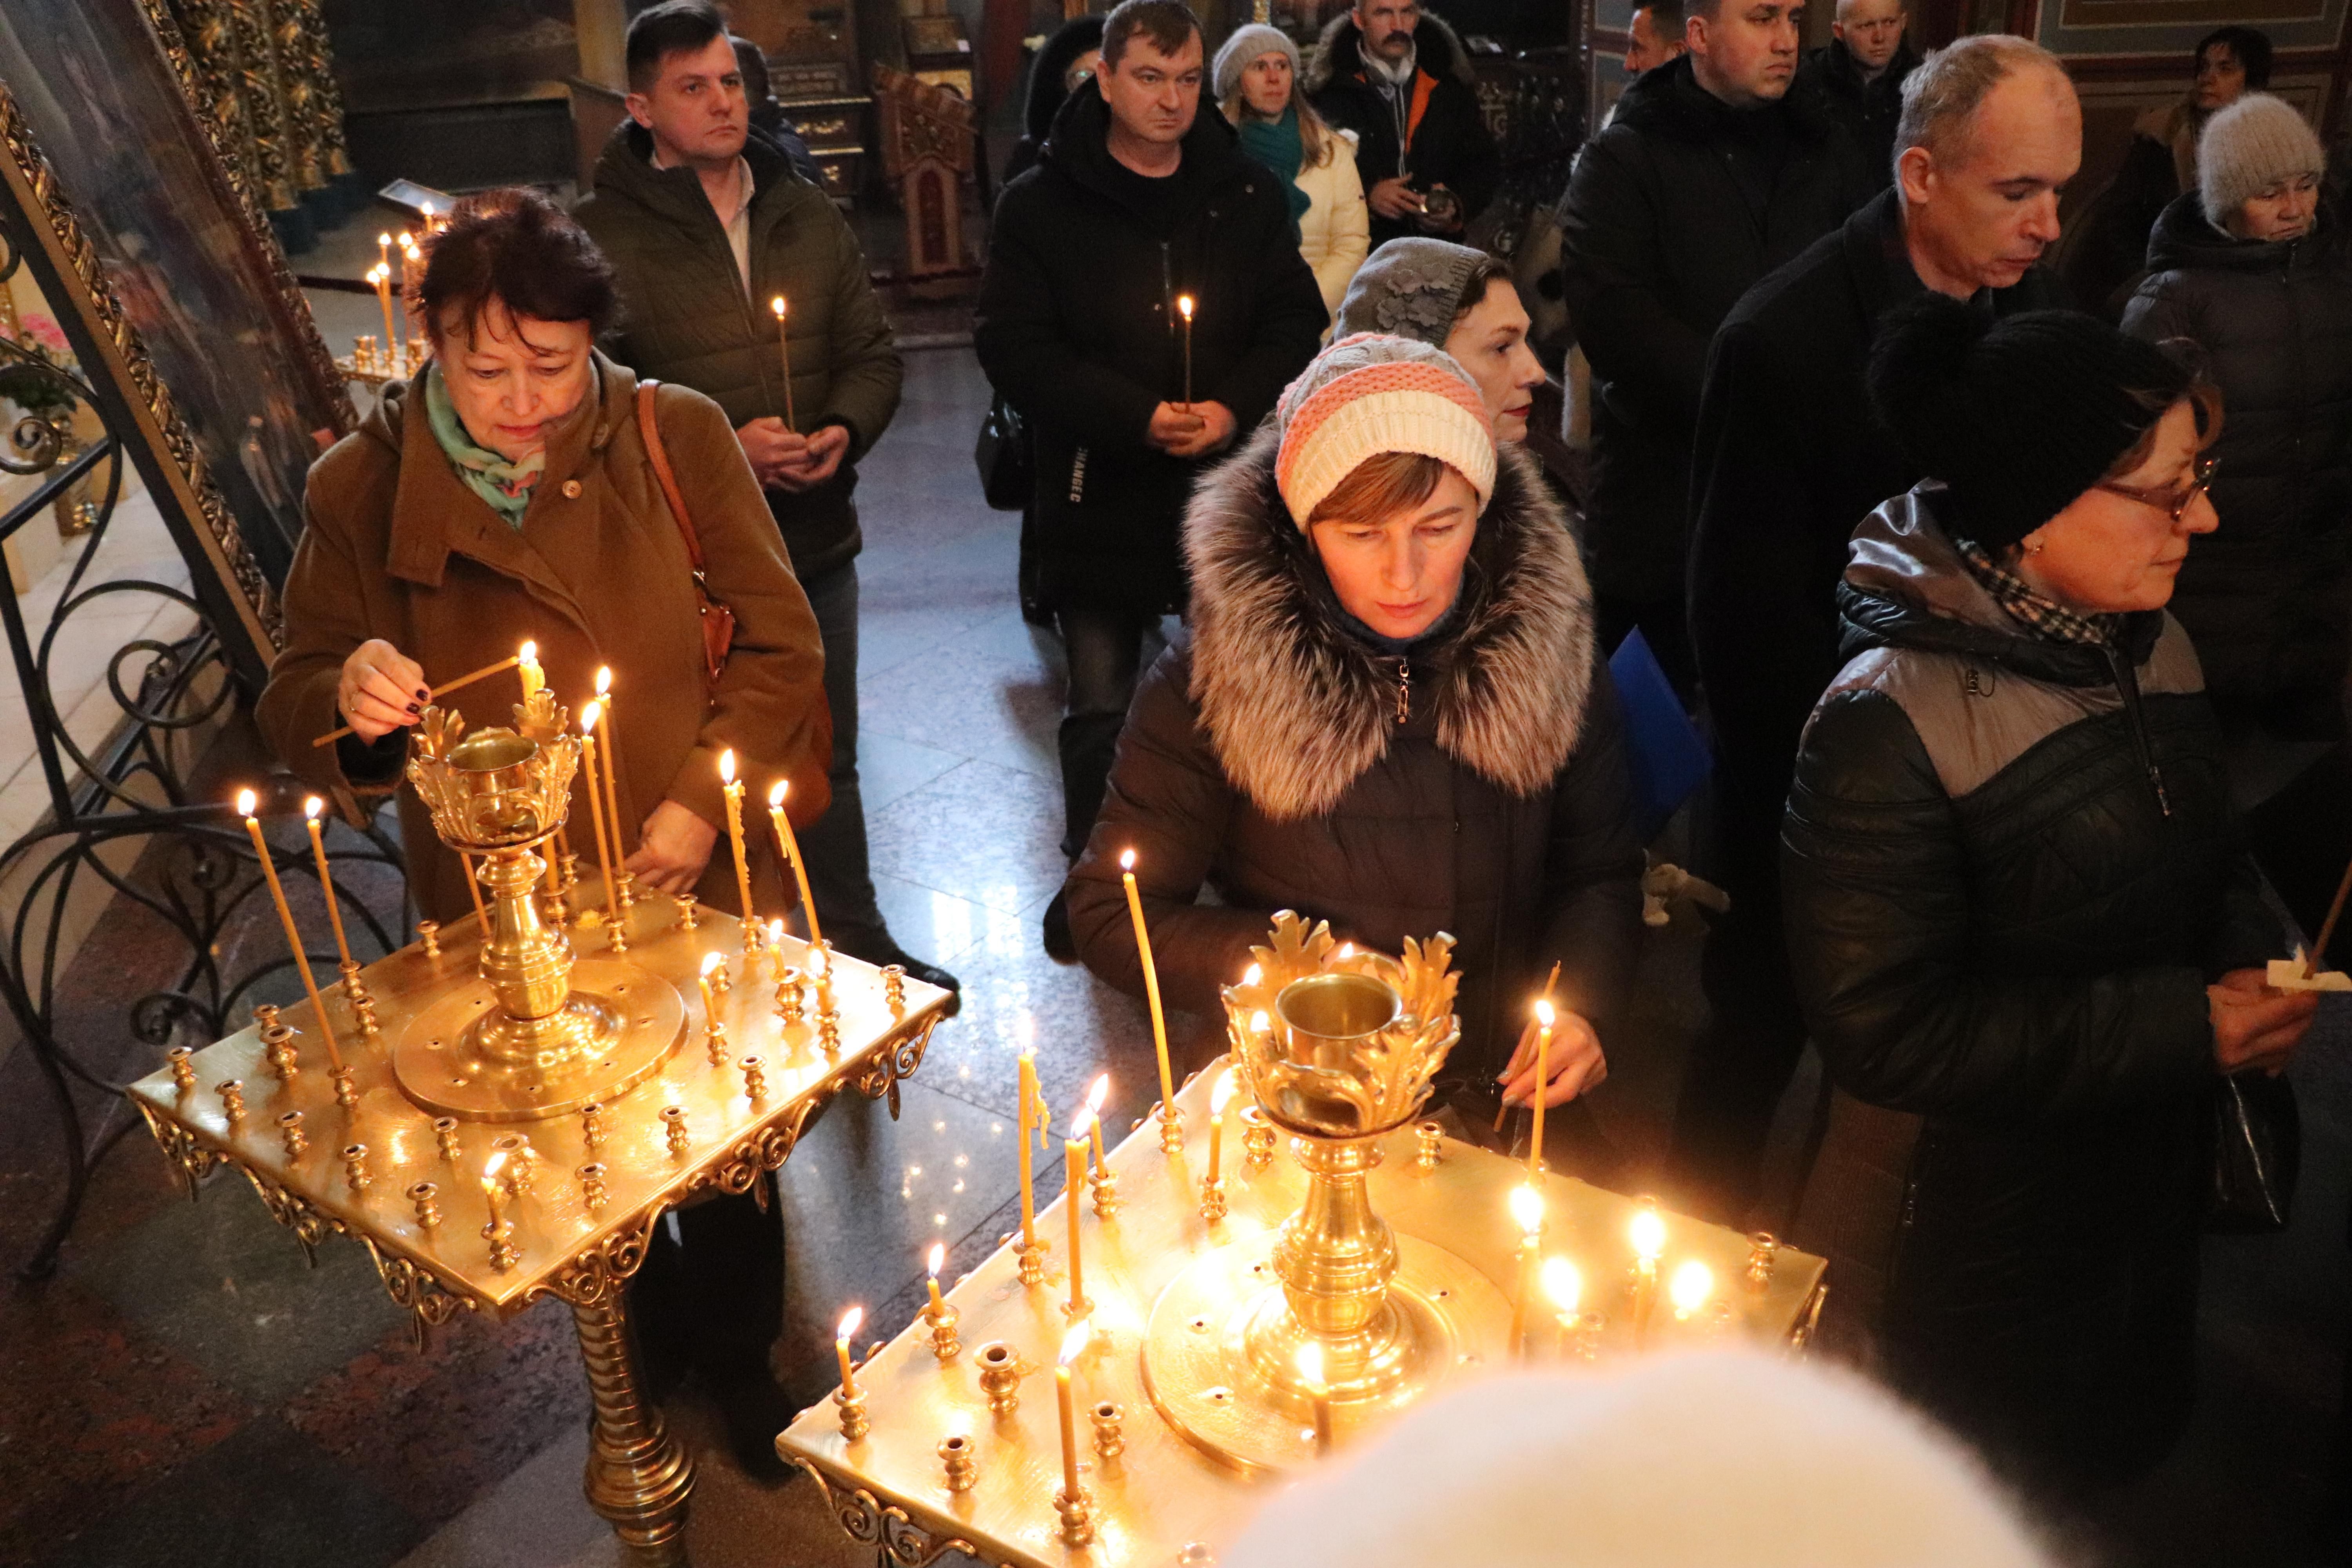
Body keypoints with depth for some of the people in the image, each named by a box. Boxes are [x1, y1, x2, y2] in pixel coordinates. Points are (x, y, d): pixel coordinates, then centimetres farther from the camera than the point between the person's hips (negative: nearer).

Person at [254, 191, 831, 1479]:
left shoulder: (678, 436, -9)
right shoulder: (360, 489, -8)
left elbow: (781, 644, -5)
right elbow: (294, 706, -2)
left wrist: (706, 802, -17)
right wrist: (349, 697, -26)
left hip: (700, 884, 0)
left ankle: (737, 1359, 46)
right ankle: (656, 1352, 53)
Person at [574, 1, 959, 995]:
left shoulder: (806, 216, 9)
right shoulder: (604, 234, -8)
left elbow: (872, 352, 13)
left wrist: (846, 430, -7)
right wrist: (721, 447, -20)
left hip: (817, 542, 5)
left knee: (828, 761, 18)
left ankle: (858, 943, 34)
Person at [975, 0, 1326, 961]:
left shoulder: (1246, 196, 6)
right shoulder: (1043, 204, -2)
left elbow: (1297, 323, 5)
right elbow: (1014, 347, -10)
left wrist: (1236, 408, -15)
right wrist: (1138, 417, -20)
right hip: (1101, 496, -2)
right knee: (1101, 710, 5)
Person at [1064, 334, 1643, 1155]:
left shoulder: (1548, 653, -2)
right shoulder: (1209, 681, -10)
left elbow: (1599, 872, 11)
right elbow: (1110, 917, -4)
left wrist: (1579, 1001, -9)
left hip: (1510, 1091, 3)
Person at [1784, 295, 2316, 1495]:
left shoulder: (2150, 647, -2)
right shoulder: (1889, 726, -28)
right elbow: (1882, 1034, -28)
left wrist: (2253, 959, -8)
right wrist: (2182, 1025, -25)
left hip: (2155, 1191, 8)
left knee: (2124, 1445, 28)